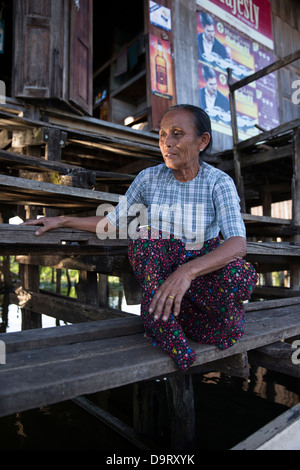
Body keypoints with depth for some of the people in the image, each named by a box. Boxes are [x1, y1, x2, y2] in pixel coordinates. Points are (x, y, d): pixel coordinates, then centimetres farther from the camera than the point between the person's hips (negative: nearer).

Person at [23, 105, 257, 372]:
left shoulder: (219, 182, -15)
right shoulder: (149, 178, -7)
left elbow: (238, 244, -29)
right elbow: (113, 223, 2)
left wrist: (187, 271, -46)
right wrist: (63, 221, -6)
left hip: (203, 270, -1)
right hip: (157, 271, 2)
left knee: (240, 274, -33)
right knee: (147, 228, -28)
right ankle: (168, 331, -21)